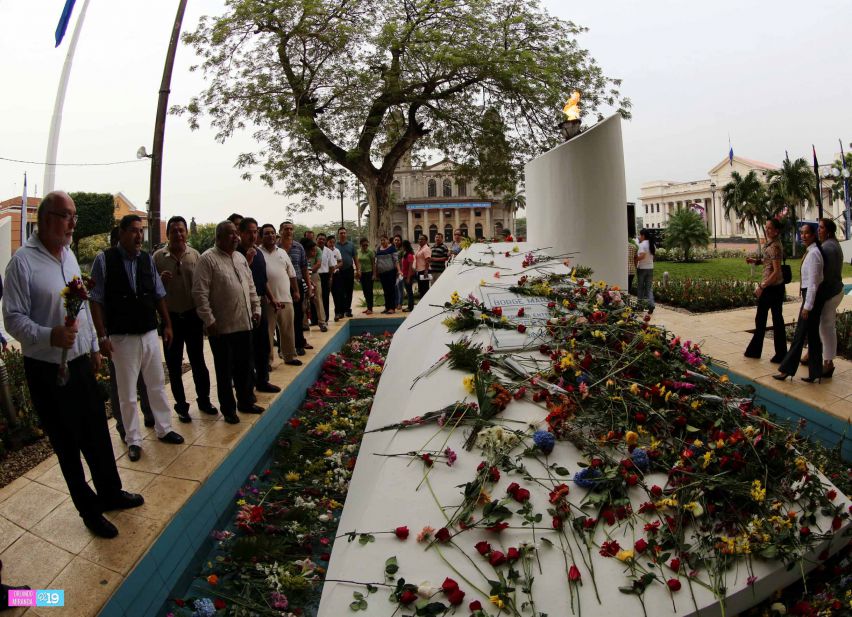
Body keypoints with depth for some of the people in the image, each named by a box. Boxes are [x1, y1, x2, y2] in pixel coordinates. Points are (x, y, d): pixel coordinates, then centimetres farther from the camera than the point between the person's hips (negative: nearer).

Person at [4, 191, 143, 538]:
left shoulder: (69, 255, 7)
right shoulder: (23, 261, -15)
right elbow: (13, 318, -16)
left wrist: (94, 346, 19)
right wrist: (50, 336, -31)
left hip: (80, 362, 6)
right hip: (46, 369, -6)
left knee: (98, 434, 17)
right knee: (67, 444, 8)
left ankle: (110, 493, 35)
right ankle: (89, 510, 23)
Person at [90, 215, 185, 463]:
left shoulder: (148, 259, 3)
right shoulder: (105, 260, -9)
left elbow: (159, 296, 12)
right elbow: (96, 301, -8)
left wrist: (167, 325, 11)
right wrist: (102, 336, -11)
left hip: (150, 333, 4)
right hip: (122, 337, -4)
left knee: (157, 384, 14)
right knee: (127, 393, 7)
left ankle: (163, 429, 29)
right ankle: (133, 440, 21)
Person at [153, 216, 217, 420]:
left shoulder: (195, 255, -1)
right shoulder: (158, 257, -3)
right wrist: (160, 279, -18)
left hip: (193, 315, 0)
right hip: (170, 317, 0)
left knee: (198, 360, 12)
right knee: (174, 364, 8)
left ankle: (204, 399, 27)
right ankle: (181, 405, 22)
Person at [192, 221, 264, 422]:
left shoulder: (240, 257, 12)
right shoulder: (208, 259, -11)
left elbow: (251, 286, 18)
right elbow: (200, 293, -15)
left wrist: (256, 308, 11)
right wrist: (209, 320, -18)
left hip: (244, 323, 7)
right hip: (222, 326, -7)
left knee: (244, 367, 17)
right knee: (225, 370, 6)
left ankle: (246, 402, 32)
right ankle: (228, 408, 20)